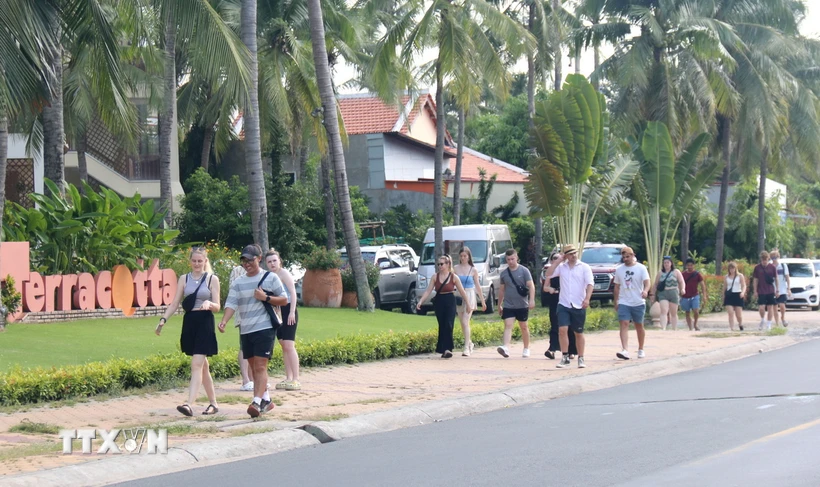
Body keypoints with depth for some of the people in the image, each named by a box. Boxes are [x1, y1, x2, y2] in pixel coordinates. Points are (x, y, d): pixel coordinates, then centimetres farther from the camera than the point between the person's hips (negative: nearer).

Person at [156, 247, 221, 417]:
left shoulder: (212, 279, 0)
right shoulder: (184, 279, 9)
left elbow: (217, 307, -2)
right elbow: (175, 304, 9)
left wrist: (209, 304, -24)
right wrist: (163, 319, -4)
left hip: (205, 323, -4)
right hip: (189, 323, 4)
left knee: (196, 365, -14)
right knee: (203, 366, 12)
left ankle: (189, 404, -24)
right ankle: (213, 403, 22)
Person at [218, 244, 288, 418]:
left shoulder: (270, 278, 1)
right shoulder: (238, 283, 10)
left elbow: (284, 300, 3)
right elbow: (231, 304, 0)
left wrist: (265, 298, -13)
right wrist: (224, 321, -18)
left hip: (264, 328, -5)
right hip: (246, 330, 5)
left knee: (260, 366, -14)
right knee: (253, 367, 12)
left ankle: (257, 402, -22)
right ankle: (266, 399, 25)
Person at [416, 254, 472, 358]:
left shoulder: (454, 277, -1)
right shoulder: (435, 277, 4)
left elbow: (462, 291, 4)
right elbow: (428, 290, 1)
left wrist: (468, 304, 5)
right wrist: (420, 301, -10)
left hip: (450, 302, -2)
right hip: (439, 302, 2)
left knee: (448, 325, -14)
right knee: (442, 326, 4)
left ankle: (447, 348, -15)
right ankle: (444, 348, 12)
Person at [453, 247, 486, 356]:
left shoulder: (473, 270, 1)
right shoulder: (456, 268, 3)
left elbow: (477, 286, 7)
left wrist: (483, 301, 8)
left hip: (470, 297, -3)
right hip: (459, 297, 3)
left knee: (465, 322, -13)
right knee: (462, 322, 10)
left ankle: (466, 348, -13)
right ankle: (469, 343, 32)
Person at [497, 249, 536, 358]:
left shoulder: (524, 271, -3)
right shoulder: (504, 273, 7)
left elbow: (531, 286, -8)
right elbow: (501, 290, 16)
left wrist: (532, 300, -21)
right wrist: (499, 305, 18)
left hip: (522, 305, -2)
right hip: (508, 306, 2)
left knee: (524, 327, 11)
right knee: (508, 325, -13)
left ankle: (526, 349, 25)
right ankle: (506, 348, -29)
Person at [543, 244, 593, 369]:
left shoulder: (584, 267, 0)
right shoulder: (561, 267, 8)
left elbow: (590, 283, -9)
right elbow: (548, 274, -4)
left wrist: (587, 298, -24)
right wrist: (559, 261, -4)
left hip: (579, 306, -1)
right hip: (563, 304, 1)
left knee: (579, 333, 8)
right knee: (562, 330, -12)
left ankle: (581, 358, 18)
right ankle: (565, 358, -6)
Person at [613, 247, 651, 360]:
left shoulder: (641, 268, 0)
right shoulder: (619, 270, 9)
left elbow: (647, 281, -11)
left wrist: (645, 291, -32)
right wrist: (615, 302, 12)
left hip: (638, 303, -1)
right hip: (624, 303, 1)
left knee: (639, 326, 10)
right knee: (624, 324, -14)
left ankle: (641, 349, 27)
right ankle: (625, 350, -25)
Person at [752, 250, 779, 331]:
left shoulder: (772, 267, 0)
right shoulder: (757, 268, -1)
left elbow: (776, 278, 7)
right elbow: (755, 280, 3)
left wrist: (777, 290, 5)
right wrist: (755, 291, -1)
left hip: (770, 291, 1)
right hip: (761, 291, -1)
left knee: (770, 307, 5)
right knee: (761, 308, -10)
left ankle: (768, 324, 15)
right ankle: (762, 320, 18)